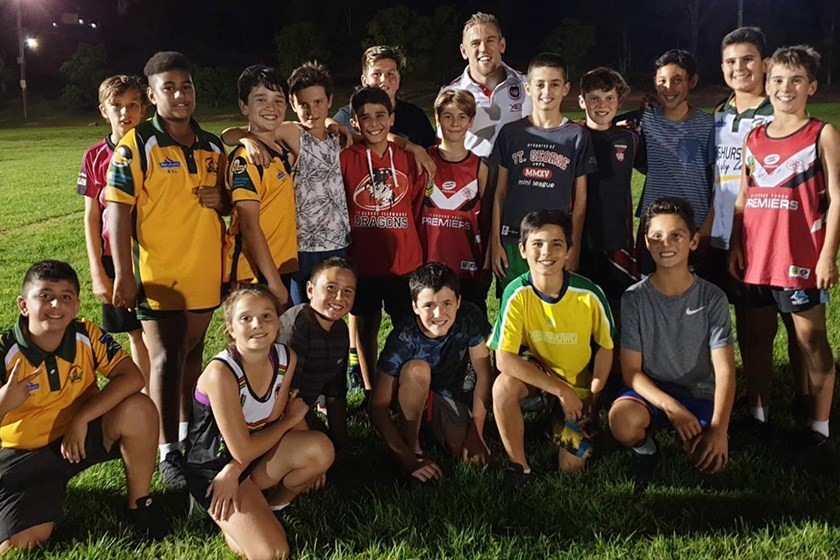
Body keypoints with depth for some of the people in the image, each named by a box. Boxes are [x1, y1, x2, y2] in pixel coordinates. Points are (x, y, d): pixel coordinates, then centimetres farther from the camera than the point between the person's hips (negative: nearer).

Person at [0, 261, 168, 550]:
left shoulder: (87, 336, -12)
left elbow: (132, 377, -23)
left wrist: (81, 419, -27)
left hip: (83, 435, 2)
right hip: (24, 453, -1)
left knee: (139, 409, -26)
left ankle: (139, 505, -5)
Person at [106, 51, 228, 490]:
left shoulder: (212, 147, 9)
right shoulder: (136, 145, -7)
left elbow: (228, 203, 21)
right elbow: (118, 210, -11)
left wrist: (220, 200, -5)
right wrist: (124, 274, -18)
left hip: (206, 272, 5)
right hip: (158, 274, -5)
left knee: (192, 353, 17)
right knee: (166, 359, -4)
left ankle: (187, 430, 33)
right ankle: (168, 451, 4)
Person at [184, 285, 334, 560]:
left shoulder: (286, 357, -9)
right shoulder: (221, 372, -27)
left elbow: (274, 420, -7)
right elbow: (242, 451, -23)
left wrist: (234, 472, -21)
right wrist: (291, 419, -9)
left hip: (256, 456, 6)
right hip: (213, 469, -6)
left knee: (321, 449, -22)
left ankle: (273, 503, 6)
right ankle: (224, 515, 9)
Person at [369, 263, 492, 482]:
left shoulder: (469, 319, -24)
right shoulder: (403, 340, -30)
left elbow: (483, 375, -14)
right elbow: (377, 407, -30)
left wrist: (476, 433, -17)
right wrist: (407, 458, -37)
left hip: (452, 400, 3)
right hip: (413, 400, -3)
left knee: (472, 458, -23)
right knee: (417, 368, -35)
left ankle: (433, 429, 10)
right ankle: (412, 445, -17)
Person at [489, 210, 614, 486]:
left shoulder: (589, 294, -22)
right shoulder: (517, 293, -24)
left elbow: (605, 348, -6)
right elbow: (504, 360, -27)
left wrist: (592, 398, -9)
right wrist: (561, 391, -29)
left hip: (578, 382, 1)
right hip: (535, 372, 0)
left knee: (571, 465, -4)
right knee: (503, 385, -34)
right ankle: (518, 465, -13)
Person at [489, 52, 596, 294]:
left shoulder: (577, 136, 2)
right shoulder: (510, 133, 5)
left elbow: (580, 200, 3)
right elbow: (500, 192, 7)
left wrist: (574, 248, 0)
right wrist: (495, 241, 3)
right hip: (512, 241, 1)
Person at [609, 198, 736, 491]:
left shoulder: (712, 298, -7)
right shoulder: (634, 298, -9)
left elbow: (724, 370, -10)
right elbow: (631, 370, -9)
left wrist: (719, 428, -23)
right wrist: (671, 406, -23)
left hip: (699, 393, 1)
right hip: (650, 391, -1)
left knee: (711, 459, -25)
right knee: (623, 420, -34)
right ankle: (645, 449, 3)